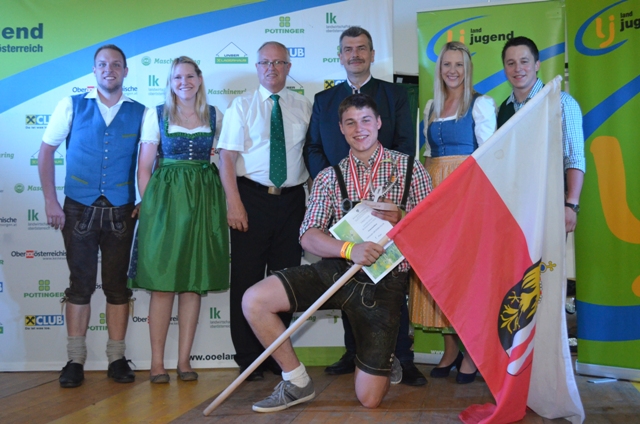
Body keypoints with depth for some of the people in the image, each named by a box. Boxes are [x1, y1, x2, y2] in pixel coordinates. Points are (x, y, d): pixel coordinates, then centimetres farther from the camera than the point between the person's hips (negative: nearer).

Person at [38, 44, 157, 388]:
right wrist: (50, 201, -2)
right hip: (79, 208, 0)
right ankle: (75, 361, 11)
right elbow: (46, 151, 6)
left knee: (117, 285, 6)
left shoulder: (141, 113, 5)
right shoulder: (71, 105, 6)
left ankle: (117, 359, 15)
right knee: (80, 283, 3)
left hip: (121, 210, 0)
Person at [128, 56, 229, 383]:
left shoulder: (215, 116, 10)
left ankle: (184, 360, 11)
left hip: (204, 201, 2)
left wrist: (225, 204, 3)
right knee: (162, 284, -2)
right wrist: (149, 205, -4)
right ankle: (157, 362, 5)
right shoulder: (157, 115, 5)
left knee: (195, 283, 3)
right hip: (165, 198, -2)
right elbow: (144, 167, 4)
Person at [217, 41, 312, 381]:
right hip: (252, 197, -2)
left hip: (292, 199, 2)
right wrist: (234, 203, -13)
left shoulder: (303, 107, 10)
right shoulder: (242, 105, 4)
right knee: (247, 278, 1)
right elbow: (227, 157, -3)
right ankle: (248, 359, 13)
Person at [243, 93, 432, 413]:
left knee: (369, 398, -5)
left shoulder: (409, 168, 3)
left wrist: (401, 218, -19)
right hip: (336, 269, 2)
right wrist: (350, 249, -24)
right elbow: (308, 237, -5)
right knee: (254, 300, -18)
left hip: (384, 281, -2)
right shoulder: (329, 178, 6)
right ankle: (297, 383, 1)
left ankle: (385, 359, 33)